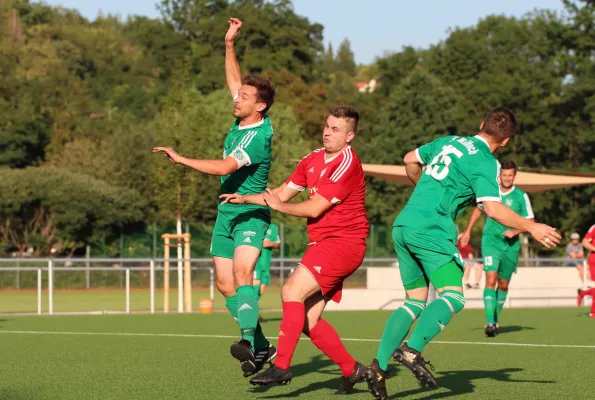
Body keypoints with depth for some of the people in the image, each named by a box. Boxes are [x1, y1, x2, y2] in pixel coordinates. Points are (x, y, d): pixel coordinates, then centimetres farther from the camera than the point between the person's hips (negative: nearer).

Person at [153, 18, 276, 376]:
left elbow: (224, 167, -32)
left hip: (250, 214, -9)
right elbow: (234, 80, 19)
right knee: (225, 284, 5)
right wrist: (230, 43, 10)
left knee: (242, 272, -29)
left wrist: (181, 159, -29)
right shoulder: (243, 119, 3)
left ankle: (248, 341, -44)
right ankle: (262, 347, 13)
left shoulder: (257, 137, -22)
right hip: (226, 213, 9)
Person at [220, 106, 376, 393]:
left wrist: (278, 205, -2)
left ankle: (281, 367, -23)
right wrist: (245, 198, 4)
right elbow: (283, 193, 18)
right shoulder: (313, 159, 12)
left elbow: (314, 209, -16)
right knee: (309, 321, 4)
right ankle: (351, 370, 18)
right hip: (321, 242, 9)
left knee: (292, 290, -22)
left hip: (342, 243, -9)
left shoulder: (347, 165, -14)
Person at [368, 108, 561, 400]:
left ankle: (380, 366, 4)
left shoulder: (449, 142, 18)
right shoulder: (485, 163, -4)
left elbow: (410, 160, 31)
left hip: (403, 225, 8)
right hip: (431, 230, -8)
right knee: (453, 297, -10)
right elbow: (493, 209, -14)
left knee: (415, 302, 14)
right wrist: (531, 228, -5)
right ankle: (412, 349, -31)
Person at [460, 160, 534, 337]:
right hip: (490, 242, 0)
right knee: (490, 280, -17)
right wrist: (468, 230, 20)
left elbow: (530, 221, -1)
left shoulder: (521, 196, -4)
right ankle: (490, 322, -21)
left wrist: (515, 231, -18)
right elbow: (478, 209, 22)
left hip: (511, 246, 0)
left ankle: (496, 319, 28)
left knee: (503, 285, 9)